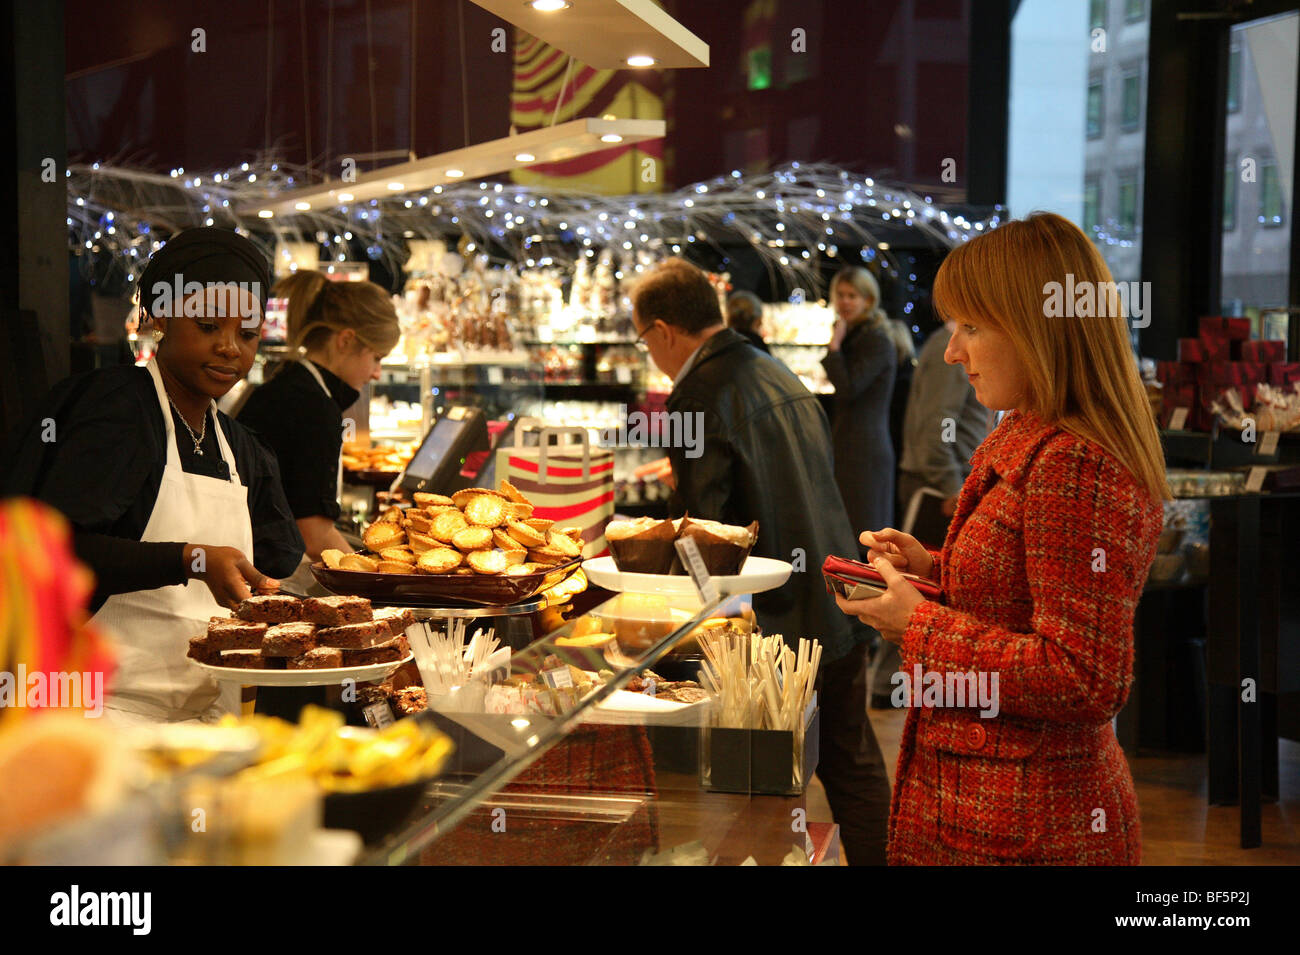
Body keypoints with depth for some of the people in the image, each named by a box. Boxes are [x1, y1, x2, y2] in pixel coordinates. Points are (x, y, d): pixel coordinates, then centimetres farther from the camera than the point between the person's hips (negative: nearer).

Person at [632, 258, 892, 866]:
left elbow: (701, 526, -18)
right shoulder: (781, 376, 11)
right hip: (838, 611, 8)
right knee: (852, 764, 17)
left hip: (778, 621, -8)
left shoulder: (698, 397, -16)